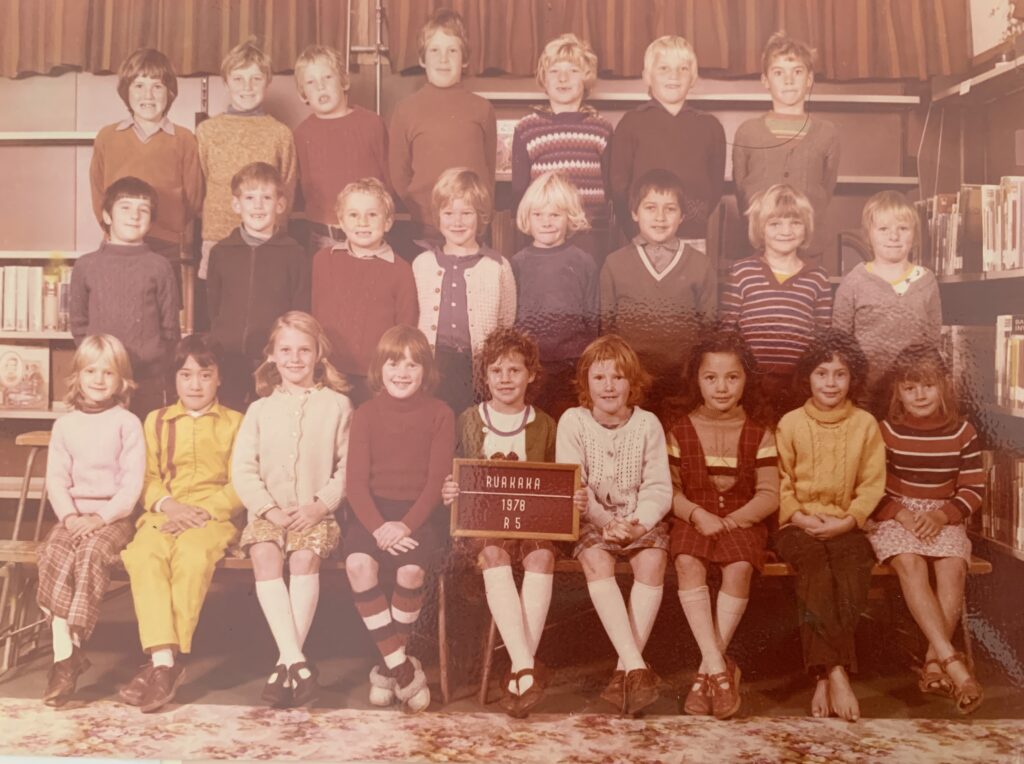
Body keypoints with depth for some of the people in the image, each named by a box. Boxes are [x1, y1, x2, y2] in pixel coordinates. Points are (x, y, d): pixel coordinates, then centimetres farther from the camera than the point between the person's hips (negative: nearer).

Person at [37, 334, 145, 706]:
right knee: (54, 554, -27)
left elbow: (133, 481, -5)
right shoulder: (65, 425, 13)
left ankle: (68, 652, -27)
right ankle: (65, 652, -27)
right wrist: (69, 515, -10)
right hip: (73, 515, 3)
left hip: (113, 516, -3)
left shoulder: (127, 423, 1)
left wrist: (101, 516, -16)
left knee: (89, 554, -32)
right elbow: (56, 478, 7)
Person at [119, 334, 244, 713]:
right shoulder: (156, 421, 22)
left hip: (213, 515, -2)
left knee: (192, 555, -35)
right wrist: (169, 505, -8)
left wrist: (203, 511, -11)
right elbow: (147, 477, 12)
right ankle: (163, 660, -37)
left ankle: (170, 660, -29)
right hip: (163, 513, 3)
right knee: (142, 555, -31)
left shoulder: (234, 423, 13)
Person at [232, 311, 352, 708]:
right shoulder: (260, 410, 14)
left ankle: (285, 661, -28)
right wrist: (269, 509, -10)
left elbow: (349, 466, 2)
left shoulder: (337, 405, 8)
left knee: (305, 556, -32)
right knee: (264, 555, -30)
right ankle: (296, 659, -34)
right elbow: (242, 469, 5)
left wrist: (321, 504, -12)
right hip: (268, 512, 2)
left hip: (316, 513, -1)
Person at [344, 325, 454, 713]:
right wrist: (378, 526, -18)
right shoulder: (366, 414, 7)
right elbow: (357, 480, -1)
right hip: (372, 510, 1)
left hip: (418, 511, -1)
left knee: (411, 570, -30)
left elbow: (437, 480, -4)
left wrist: (406, 525, -19)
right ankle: (402, 667, -15)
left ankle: (389, 666, -3)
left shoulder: (439, 414, 3)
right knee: (358, 564, -30)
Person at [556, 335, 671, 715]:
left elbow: (658, 488, -4)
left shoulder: (647, 424, 0)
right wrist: (605, 522, -23)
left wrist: (639, 524, -24)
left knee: (652, 560, -30)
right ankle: (636, 667, -34)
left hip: (640, 519, 1)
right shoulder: (572, 421, -2)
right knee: (597, 560, -32)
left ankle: (624, 670, -25)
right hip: (591, 518, -1)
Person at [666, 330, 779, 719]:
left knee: (739, 567, -32)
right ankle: (719, 668, -30)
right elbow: (669, 488, 0)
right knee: (688, 563, -32)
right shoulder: (681, 430, 5)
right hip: (694, 519, 0)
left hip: (742, 520, 0)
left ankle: (706, 671, -23)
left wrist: (731, 520, -16)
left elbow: (769, 495, -1)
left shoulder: (758, 433, 5)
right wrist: (697, 514, -19)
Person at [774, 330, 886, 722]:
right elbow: (781, 480, 6)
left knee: (851, 575, -31)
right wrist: (799, 516, -10)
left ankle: (824, 676, -27)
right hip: (799, 525, -1)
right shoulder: (791, 423, 7)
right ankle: (836, 672, -33)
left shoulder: (865, 424, 8)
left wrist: (847, 521, -10)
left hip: (846, 525, 1)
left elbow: (872, 484, 4)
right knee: (815, 569, -33)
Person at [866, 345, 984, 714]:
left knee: (952, 566, -30)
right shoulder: (885, 432, -1)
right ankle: (954, 664, -38)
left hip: (943, 518, 2)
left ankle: (934, 664, -26)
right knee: (910, 563, -32)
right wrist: (900, 514, -16)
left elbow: (974, 490, 5)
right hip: (893, 516, -1)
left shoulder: (962, 433, 3)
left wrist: (943, 515, -13)